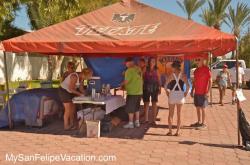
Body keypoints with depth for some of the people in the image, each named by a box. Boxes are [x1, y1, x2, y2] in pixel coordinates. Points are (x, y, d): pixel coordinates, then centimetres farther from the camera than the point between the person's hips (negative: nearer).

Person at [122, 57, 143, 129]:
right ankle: (137, 122, 24)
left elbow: (126, 81, -20)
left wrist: (122, 85, 1)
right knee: (137, 108, 17)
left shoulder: (129, 70, -17)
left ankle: (130, 123, 9)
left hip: (132, 92, -8)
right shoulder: (138, 69, 6)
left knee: (130, 108, 3)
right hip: (139, 92, 8)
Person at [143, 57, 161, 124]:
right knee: (146, 103, 3)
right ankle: (146, 119, 13)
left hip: (154, 88, 1)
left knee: (154, 103, 2)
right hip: (146, 88, -1)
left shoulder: (156, 70, 5)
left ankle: (154, 120, 10)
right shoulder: (145, 69, 2)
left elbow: (159, 79, 6)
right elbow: (142, 78, -1)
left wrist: (159, 88, 0)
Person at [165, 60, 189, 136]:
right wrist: (185, 94, 1)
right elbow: (188, 86, -8)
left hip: (172, 95, -1)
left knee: (171, 114, 10)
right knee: (179, 114, 11)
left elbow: (166, 86, -7)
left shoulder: (171, 75, -4)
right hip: (180, 95, 1)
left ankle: (170, 131, 13)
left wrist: (168, 94, 2)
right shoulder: (183, 76, -1)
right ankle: (178, 131, 14)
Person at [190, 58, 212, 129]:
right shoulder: (196, 70, 10)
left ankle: (203, 123, 10)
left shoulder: (206, 69, -11)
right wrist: (192, 90, 13)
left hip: (203, 93, -7)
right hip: (196, 93, 7)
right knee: (197, 108, 13)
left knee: (202, 108, 0)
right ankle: (199, 122, 25)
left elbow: (210, 81, -12)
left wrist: (207, 92, -17)